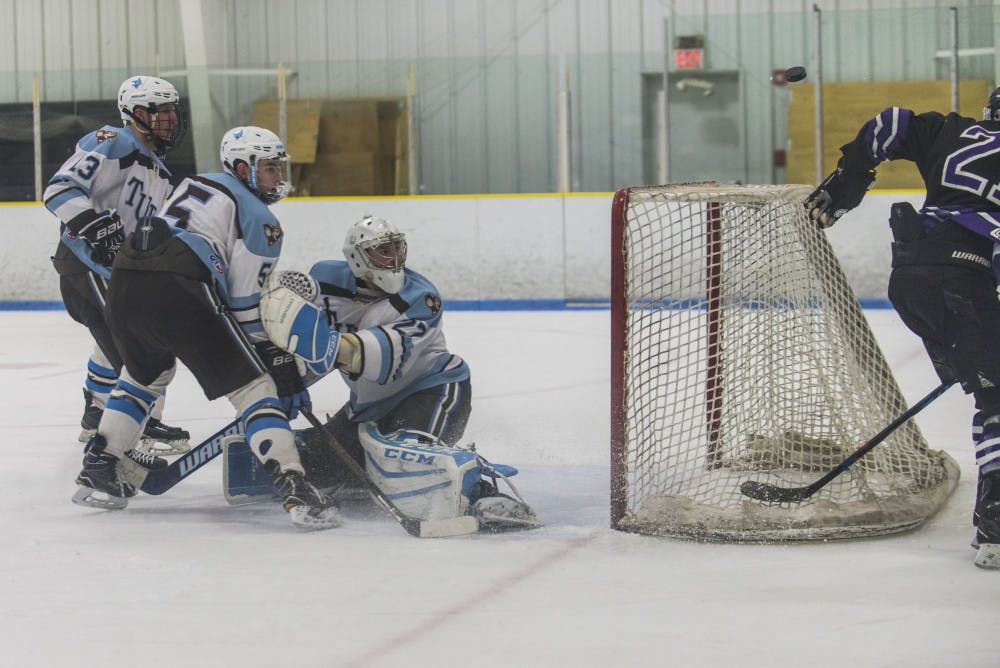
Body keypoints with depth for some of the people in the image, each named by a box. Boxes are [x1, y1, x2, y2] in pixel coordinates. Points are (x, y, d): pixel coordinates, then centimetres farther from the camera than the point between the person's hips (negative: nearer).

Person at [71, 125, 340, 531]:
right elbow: (249, 307, 5)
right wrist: (284, 368, 11)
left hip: (122, 283, 7)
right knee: (253, 386, 0)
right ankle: (295, 489, -13)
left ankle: (98, 471, 31)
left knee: (146, 374, 34)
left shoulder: (195, 185, 32)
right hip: (177, 292, -7)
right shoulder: (260, 221, 10)